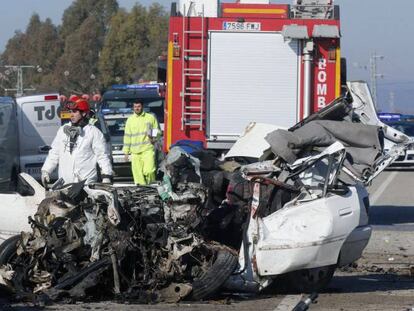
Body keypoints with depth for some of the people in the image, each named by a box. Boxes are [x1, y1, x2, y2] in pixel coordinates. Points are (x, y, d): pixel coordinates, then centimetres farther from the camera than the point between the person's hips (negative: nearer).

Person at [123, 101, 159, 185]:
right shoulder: (130, 120, 14)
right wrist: (126, 152, 10)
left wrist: (154, 138, -9)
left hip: (148, 150, -3)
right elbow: (127, 136, 14)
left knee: (149, 171, -17)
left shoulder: (150, 118, 8)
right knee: (137, 174, -2)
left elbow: (157, 131, 13)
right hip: (135, 152, 3)